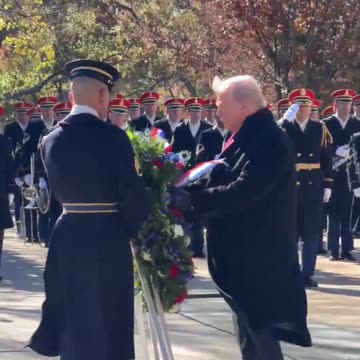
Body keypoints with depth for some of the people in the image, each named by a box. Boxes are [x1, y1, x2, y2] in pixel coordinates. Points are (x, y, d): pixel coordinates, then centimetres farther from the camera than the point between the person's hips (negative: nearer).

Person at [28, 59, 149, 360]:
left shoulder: (51, 140, 2)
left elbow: (60, 189, 9)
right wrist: (137, 229, 4)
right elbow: (131, 191, -11)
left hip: (67, 237, 5)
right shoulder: (111, 135, -13)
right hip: (107, 239, -5)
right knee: (109, 325, 3)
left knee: (74, 321, 14)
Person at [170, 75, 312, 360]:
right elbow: (221, 180, 10)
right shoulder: (244, 139, 11)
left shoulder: (271, 142, -20)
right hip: (242, 255, 10)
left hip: (260, 257, -10)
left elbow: (243, 191, -28)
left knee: (261, 332, -7)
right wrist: (186, 190, -5)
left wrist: (191, 199, -25)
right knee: (249, 333, 16)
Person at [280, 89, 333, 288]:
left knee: (312, 231, 3)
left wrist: (327, 185, 2)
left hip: (313, 187, 2)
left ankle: (307, 274, 9)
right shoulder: (283, 128, 1)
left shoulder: (320, 129, 7)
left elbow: (327, 159, 6)